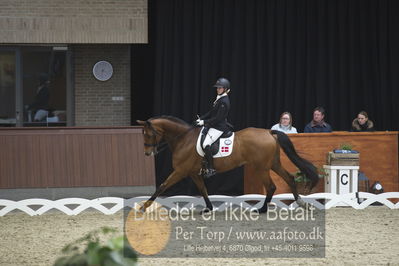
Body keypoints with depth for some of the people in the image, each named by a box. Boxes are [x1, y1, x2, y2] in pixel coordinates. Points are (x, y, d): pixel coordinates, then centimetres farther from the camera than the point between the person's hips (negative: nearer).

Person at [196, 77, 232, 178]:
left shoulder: (224, 102, -18)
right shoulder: (219, 98, 13)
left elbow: (218, 118, -22)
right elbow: (211, 112, 18)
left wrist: (204, 122, -19)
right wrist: (201, 119, 7)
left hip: (219, 127, -11)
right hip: (213, 125, 11)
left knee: (206, 144, -24)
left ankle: (211, 169, -17)